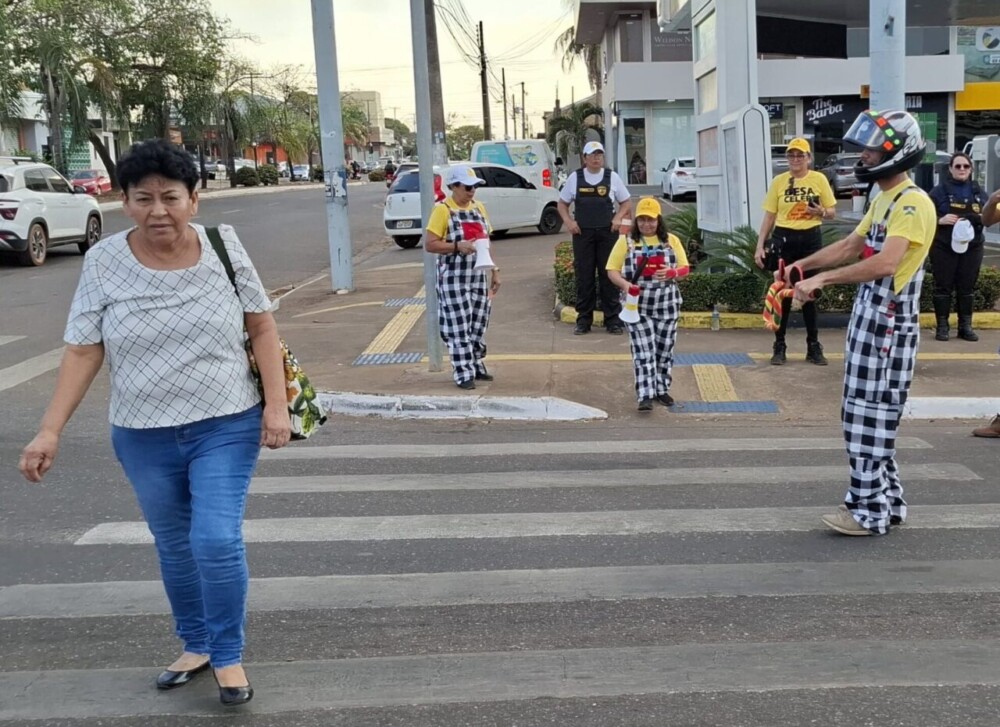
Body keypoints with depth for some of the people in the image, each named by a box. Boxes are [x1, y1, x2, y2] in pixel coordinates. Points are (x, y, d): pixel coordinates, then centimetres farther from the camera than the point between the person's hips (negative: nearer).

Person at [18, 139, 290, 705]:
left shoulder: (224, 247, -8)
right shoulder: (104, 263, -7)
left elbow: (262, 326, -2)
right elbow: (83, 351, -4)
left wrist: (277, 404, -9)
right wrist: (51, 430, -9)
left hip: (227, 426, -2)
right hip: (143, 436, 2)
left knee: (217, 541, -9)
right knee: (174, 547, 15)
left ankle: (229, 655, 13)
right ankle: (196, 644, 37)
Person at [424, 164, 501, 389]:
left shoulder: (478, 207, 10)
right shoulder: (443, 210, -10)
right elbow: (430, 245, -13)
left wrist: (495, 271, 12)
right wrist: (457, 246, -24)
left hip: (479, 277, 6)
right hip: (454, 279, -6)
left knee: (479, 323, 12)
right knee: (459, 326, -3)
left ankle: (477, 365, 26)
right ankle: (464, 373, 4)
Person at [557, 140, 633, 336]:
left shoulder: (612, 177, 6)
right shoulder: (574, 178, 6)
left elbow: (626, 202, 13)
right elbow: (562, 203, 14)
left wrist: (618, 217, -6)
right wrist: (568, 221, -4)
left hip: (607, 232, 0)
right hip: (582, 233, 0)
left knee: (609, 276, 0)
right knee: (583, 276, 2)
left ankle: (613, 320, 7)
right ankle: (583, 320, 10)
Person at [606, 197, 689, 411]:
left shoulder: (671, 240, 5)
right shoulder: (626, 241, 0)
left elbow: (685, 268, 7)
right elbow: (612, 270, 1)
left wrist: (672, 273, -16)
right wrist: (624, 284, -20)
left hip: (667, 304, 2)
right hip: (638, 305, -2)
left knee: (664, 349, 9)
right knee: (643, 350, -8)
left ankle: (661, 389, 24)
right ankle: (645, 395, -9)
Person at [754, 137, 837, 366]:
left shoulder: (819, 179, 2)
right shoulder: (778, 181, 3)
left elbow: (832, 211, 7)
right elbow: (769, 216, 4)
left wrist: (822, 212, -16)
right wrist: (760, 245, -2)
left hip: (810, 239, 0)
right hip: (784, 239, 0)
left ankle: (814, 346, 15)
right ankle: (779, 347, 11)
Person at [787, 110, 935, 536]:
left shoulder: (913, 203, -17)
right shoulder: (884, 199, 16)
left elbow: (885, 263, -29)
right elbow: (850, 246, 23)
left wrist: (822, 279, -29)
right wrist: (803, 265, 12)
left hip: (888, 323, -10)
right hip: (869, 317, 10)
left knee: (870, 420, -5)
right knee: (868, 417, 14)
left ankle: (870, 512, 4)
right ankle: (886, 501, 24)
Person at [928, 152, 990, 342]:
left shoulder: (978, 192, 12)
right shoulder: (939, 191, -1)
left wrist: (983, 218, -5)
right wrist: (939, 220, -21)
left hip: (971, 247, 4)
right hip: (944, 248, -4)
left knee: (967, 287, 6)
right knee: (943, 287, -1)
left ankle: (966, 326, 13)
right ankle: (942, 326, 4)